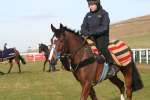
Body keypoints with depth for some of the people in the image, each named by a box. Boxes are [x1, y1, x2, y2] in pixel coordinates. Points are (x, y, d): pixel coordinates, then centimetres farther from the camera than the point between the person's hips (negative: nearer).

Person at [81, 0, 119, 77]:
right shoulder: (88, 15, 15)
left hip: (101, 36, -6)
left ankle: (113, 66, -27)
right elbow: (83, 27, 10)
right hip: (90, 37, 6)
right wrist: (86, 33, -13)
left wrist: (92, 32, -23)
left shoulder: (104, 14, -2)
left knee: (102, 47, -33)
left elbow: (104, 27, -13)